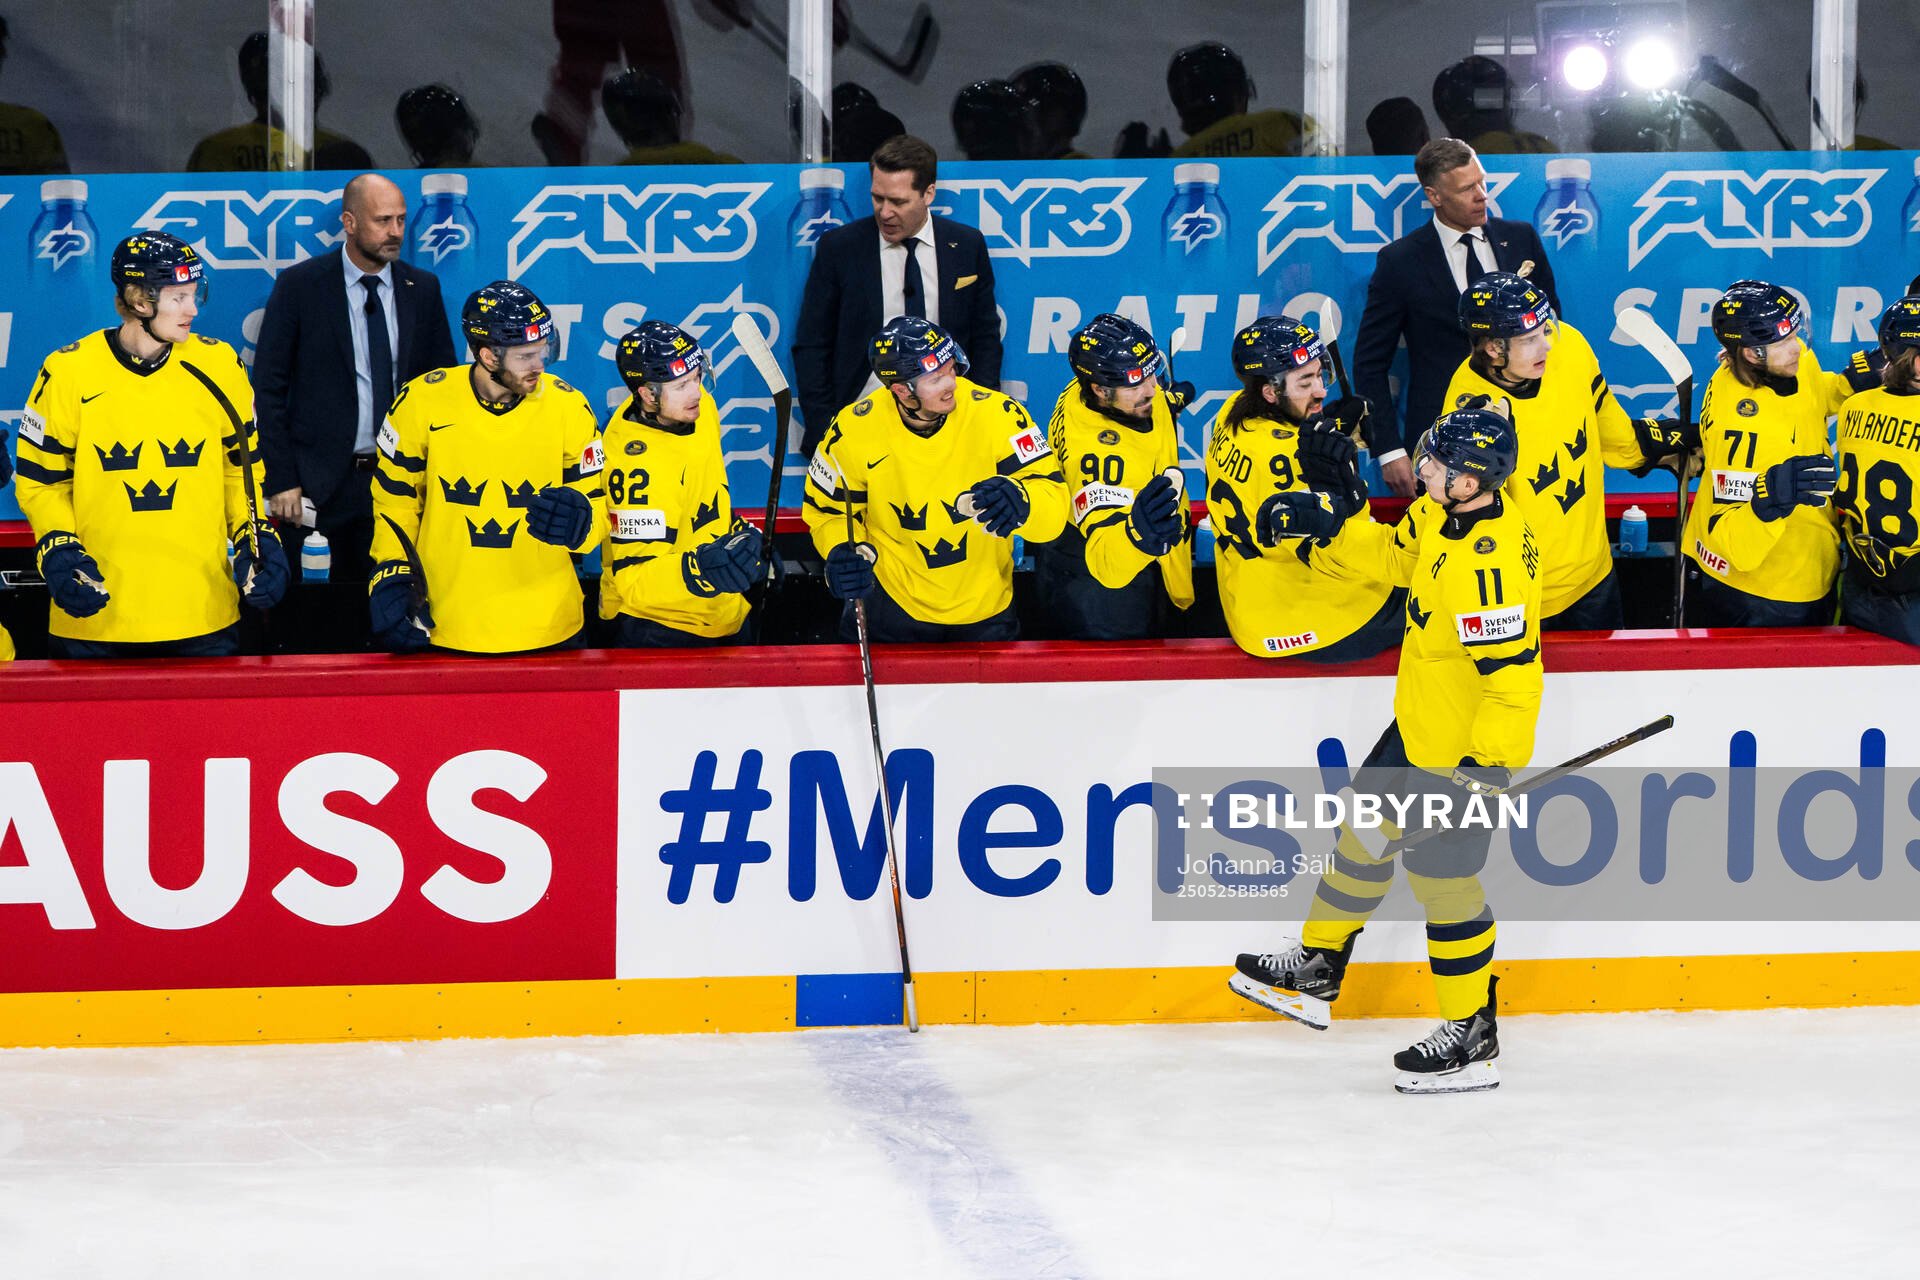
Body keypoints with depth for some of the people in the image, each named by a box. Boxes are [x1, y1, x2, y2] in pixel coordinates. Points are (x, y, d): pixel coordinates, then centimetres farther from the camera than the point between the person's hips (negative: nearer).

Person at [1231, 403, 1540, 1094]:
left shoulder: (1488, 563, -33)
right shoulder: (1443, 510, -5)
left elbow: (1512, 675, -32)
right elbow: (1399, 557, 15)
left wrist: (1484, 767, -29)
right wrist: (1342, 507, 8)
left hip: (1472, 744, -10)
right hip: (1421, 723, 10)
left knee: (1441, 873, -2)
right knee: (1369, 827, 21)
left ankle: (1471, 1038, 11)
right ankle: (1316, 967, 38)